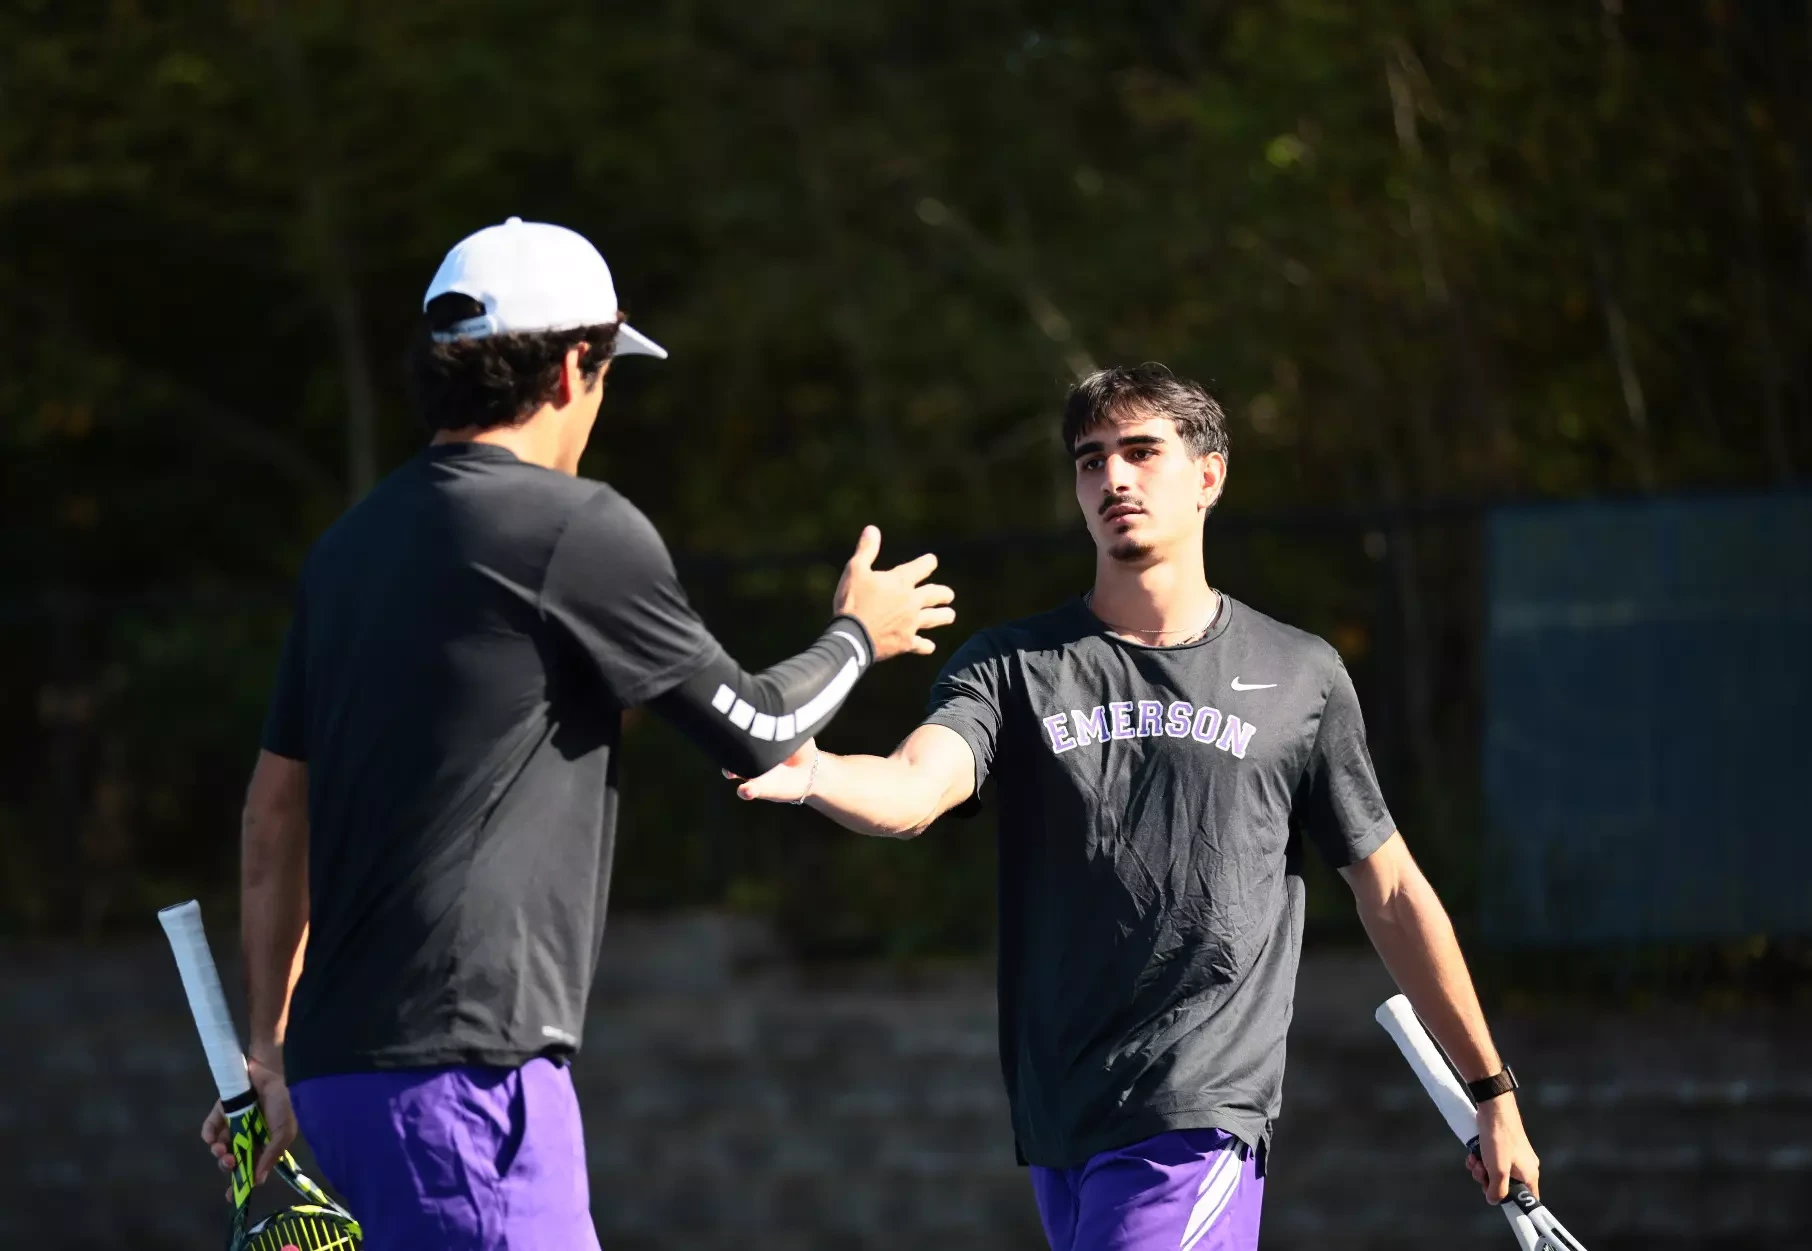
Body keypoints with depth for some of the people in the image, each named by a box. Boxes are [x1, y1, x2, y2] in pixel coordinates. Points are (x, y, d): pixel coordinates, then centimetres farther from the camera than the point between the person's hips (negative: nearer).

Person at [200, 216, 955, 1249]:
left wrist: (273, 1048, 27)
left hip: (346, 1051, 9)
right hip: (462, 1050, -9)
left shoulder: (350, 544, 15)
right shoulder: (576, 528, -8)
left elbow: (276, 815, 20)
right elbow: (759, 734, 3)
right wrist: (860, 633, 24)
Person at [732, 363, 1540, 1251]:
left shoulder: (1300, 677, 6)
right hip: (1060, 1126, 3)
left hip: (1199, 1118, -3)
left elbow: (1391, 895, 13)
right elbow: (912, 789, -14)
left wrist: (1492, 1094, 16)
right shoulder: (1011, 668, 7)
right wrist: (806, 773, -38)